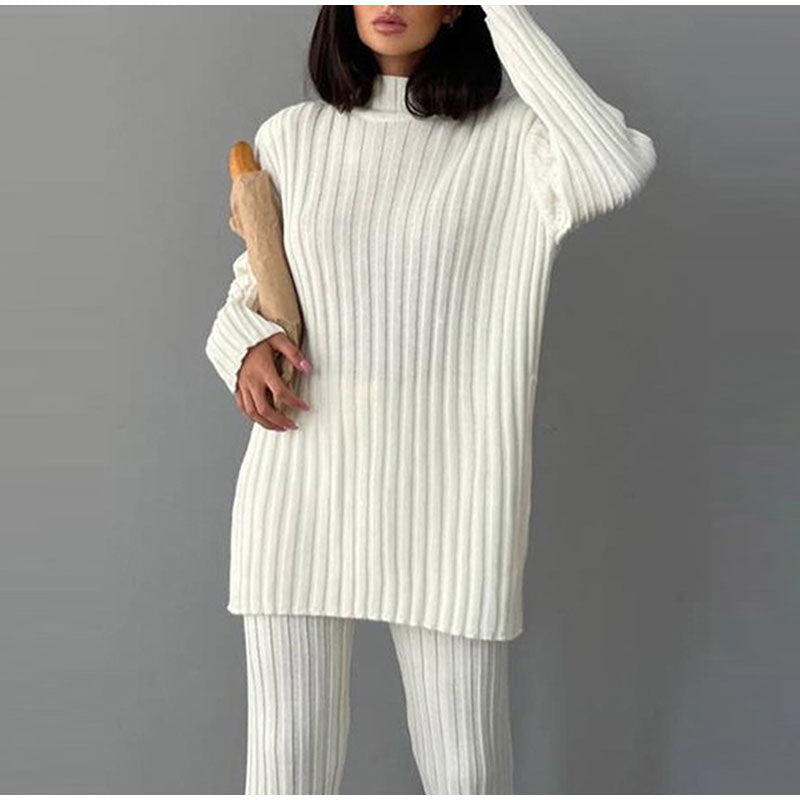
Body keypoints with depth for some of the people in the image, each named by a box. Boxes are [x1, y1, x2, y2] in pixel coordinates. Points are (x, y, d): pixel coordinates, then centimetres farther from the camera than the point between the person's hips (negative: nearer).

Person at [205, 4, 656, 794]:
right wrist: (244, 344, -5)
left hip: (446, 484, -2)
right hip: (300, 479, 2)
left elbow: (616, 172, -22)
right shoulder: (291, 137, 8)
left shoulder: (511, 137, 0)